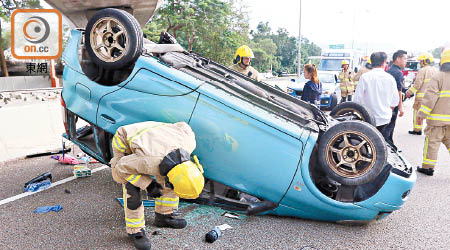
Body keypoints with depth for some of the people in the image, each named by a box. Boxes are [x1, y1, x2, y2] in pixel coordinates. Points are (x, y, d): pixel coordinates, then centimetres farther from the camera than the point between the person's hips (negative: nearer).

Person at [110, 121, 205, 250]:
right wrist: (147, 185, -26)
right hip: (124, 143, -5)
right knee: (132, 188, -15)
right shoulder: (149, 163, -43)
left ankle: (164, 216, 18)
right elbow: (121, 167, -25)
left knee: (165, 179, 0)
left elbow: (182, 126, -7)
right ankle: (135, 230, 2)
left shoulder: (188, 143, -29)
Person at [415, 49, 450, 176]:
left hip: (437, 118, -4)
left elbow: (430, 96, -16)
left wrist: (422, 113, -12)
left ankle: (428, 167, 10)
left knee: (432, 142, 3)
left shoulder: (438, 77, -10)